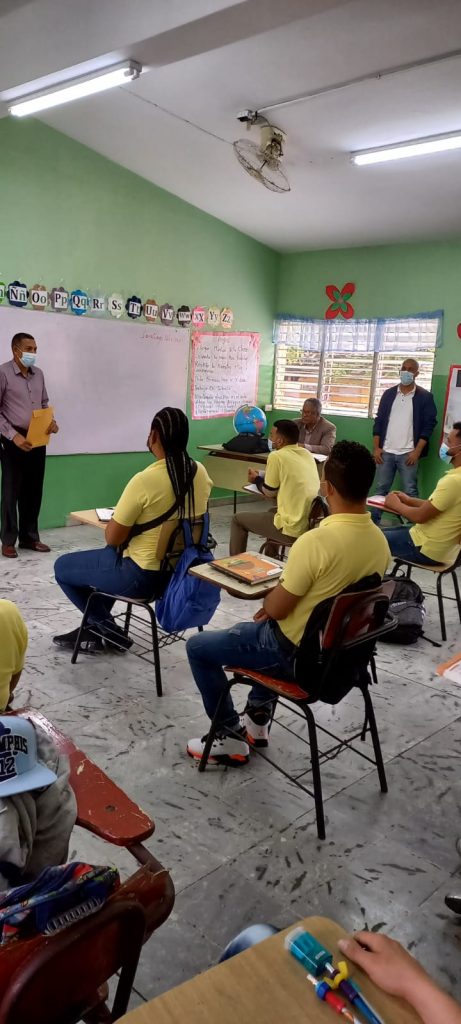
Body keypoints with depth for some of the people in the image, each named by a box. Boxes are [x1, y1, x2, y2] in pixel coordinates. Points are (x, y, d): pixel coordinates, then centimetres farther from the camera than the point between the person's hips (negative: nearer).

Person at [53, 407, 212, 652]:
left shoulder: (144, 480, -26)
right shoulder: (200, 472, -4)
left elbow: (112, 538, -18)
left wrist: (119, 516, 4)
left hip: (143, 576, -8)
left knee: (62, 567, 14)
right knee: (106, 559, 33)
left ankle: (109, 630, 17)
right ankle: (95, 630, 34)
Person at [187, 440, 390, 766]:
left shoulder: (316, 541, -31)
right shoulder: (380, 541, -6)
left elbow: (276, 609, -20)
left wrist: (272, 595, 2)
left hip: (296, 653, -8)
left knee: (198, 647, 11)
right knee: (257, 629, 36)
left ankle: (231, 738, 19)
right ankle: (258, 720, 36)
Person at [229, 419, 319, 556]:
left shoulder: (276, 456, -13)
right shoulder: (307, 454, 7)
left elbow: (269, 493, -3)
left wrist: (256, 479, 16)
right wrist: (262, 477, 22)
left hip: (292, 530, -8)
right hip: (311, 525, 8)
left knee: (238, 519, 13)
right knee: (272, 510, 37)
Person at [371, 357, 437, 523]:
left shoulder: (425, 397, 0)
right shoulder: (389, 394, 9)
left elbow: (429, 425, -3)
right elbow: (379, 421, 10)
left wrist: (417, 451, -11)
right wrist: (376, 448, 1)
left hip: (408, 453, -3)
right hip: (386, 452, 3)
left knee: (410, 491, -1)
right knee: (380, 489, 8)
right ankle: (373, 522, 16)